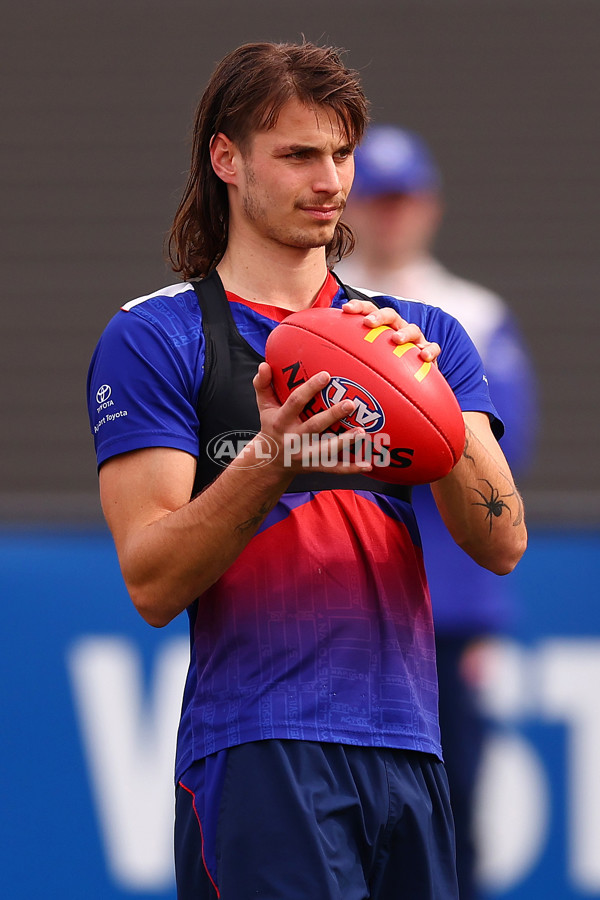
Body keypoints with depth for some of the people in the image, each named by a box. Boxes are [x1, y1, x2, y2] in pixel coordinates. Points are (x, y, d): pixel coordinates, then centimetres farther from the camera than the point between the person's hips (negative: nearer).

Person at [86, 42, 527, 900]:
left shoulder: (431, 336, 17)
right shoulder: (153, 337, 3)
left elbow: (502, 545, 4)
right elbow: (152, 583, -5)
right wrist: (269, 462, -22)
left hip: (410, 751, 5)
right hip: (259, 754, -5)